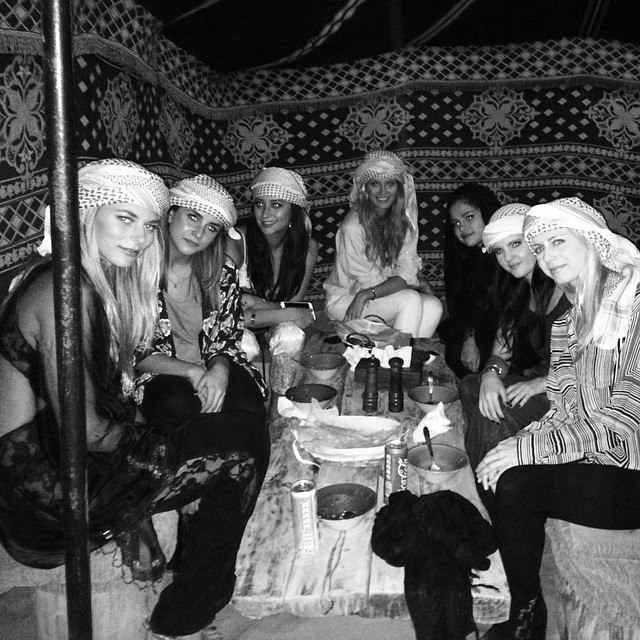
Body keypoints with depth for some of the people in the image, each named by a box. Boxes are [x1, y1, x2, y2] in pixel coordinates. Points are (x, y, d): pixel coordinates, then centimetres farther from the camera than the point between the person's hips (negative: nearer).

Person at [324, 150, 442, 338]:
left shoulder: (404, 219, -2)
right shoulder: (353, 226, -20)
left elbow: (405, 272, -9)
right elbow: (365, 282, -17)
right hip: (344, 299, -5)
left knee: (433, 306, -19)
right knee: (410, 300, -26)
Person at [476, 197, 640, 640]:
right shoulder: (569, 317, 11)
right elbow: (565, 413, 10)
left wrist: (530, 448, -22)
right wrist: (519, 441, -9)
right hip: (584, 458, 7)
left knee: (517, 484, -21)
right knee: (509, 479, -16)